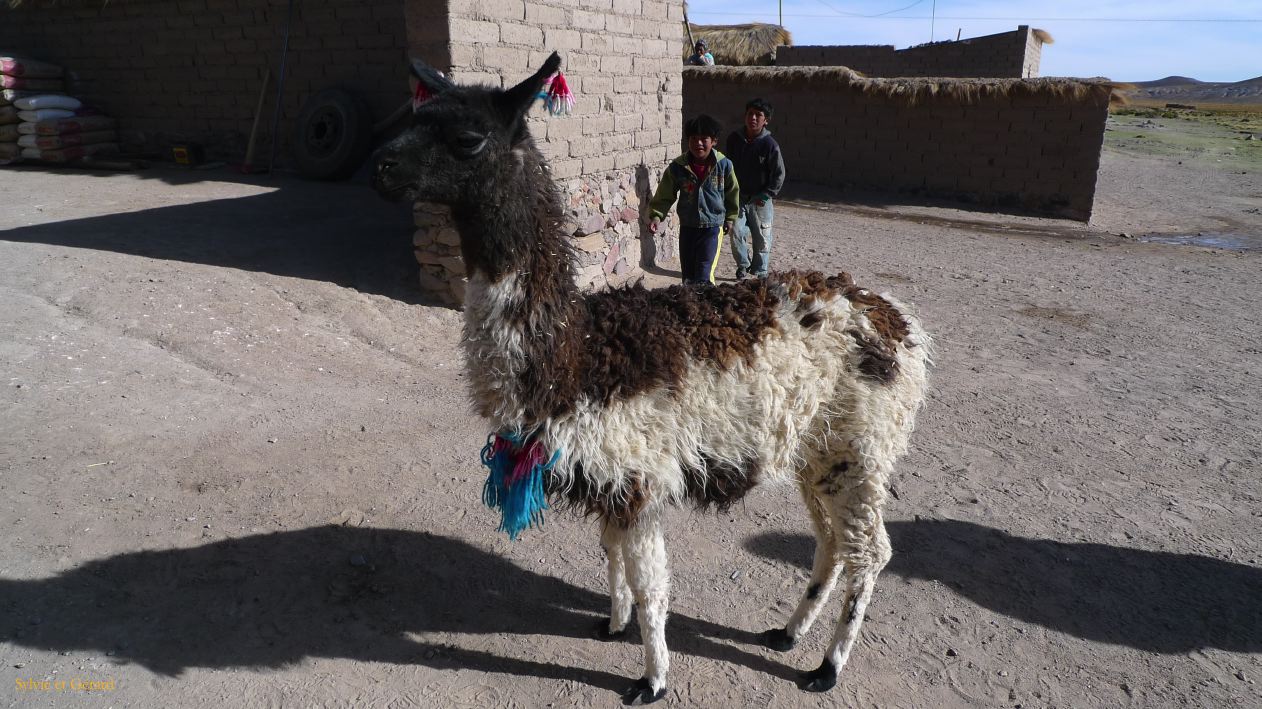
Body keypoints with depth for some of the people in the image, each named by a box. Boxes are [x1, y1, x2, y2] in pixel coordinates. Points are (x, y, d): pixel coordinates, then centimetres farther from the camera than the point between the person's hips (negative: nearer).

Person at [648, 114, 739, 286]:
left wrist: (729, 218, 14)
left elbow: (732, 193, 5)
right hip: (687, 227, 2)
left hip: (713, 227, -2)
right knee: (688, 276, 11)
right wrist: (656, 216, -16)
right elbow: (664, 195, -2)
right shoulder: (677, 167, -10)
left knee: (704, 276, -12)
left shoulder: (724, 165, -11)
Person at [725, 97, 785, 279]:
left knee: (761, 237, 6)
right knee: (737, 233, -4)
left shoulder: (770, 144, -13)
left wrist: (766, 195, -13)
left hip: (760, 200, -2)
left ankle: (760, 272, 21)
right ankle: (743, 265, 17)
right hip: (738, 196, 2)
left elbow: (779, 174, -8)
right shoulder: (734, 138, -2)